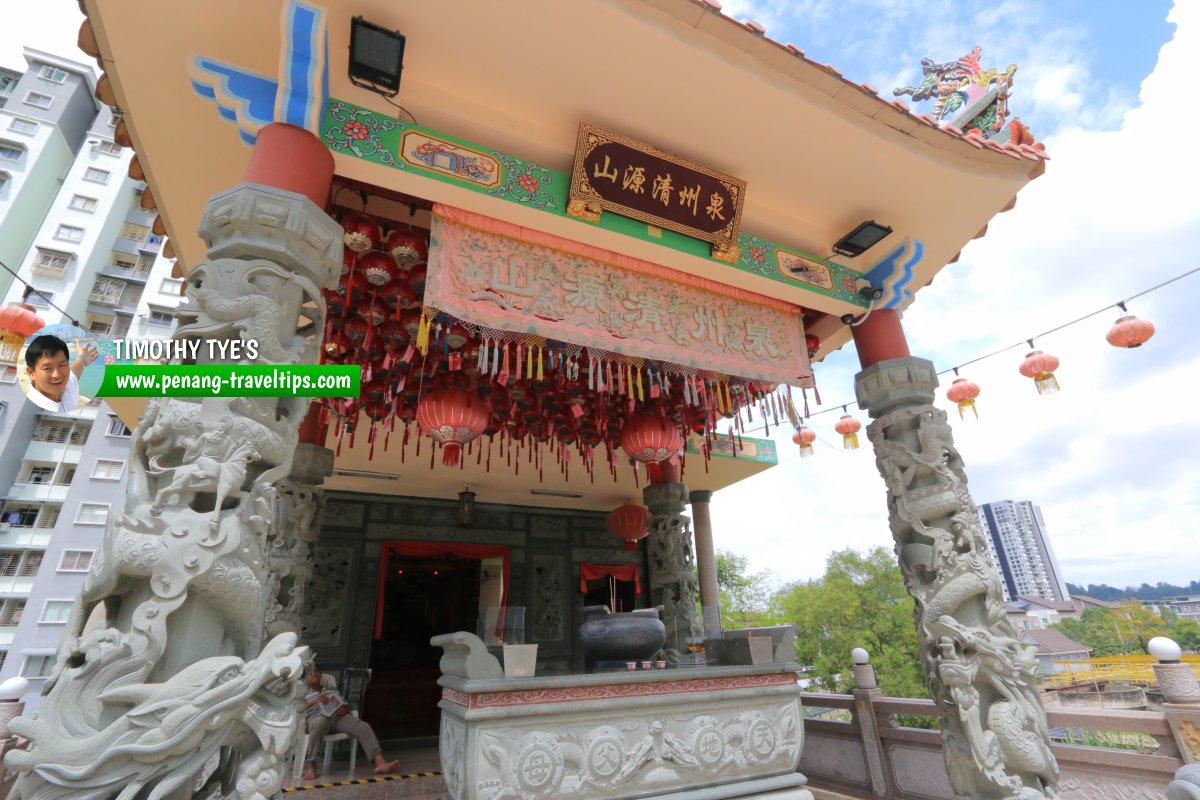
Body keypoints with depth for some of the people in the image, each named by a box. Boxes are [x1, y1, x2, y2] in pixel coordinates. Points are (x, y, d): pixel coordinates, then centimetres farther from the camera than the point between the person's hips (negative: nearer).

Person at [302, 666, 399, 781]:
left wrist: (344, 709, 1)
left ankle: (380, 762, -35)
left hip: (338, 717, 3)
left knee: (364, 727, -25)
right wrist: (315, 701, -12)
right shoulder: (304, 695, 24)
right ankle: (311, 766, -37)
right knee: (320, 724, -43)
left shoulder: (332, 691, 35)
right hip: (317, 718, -3)